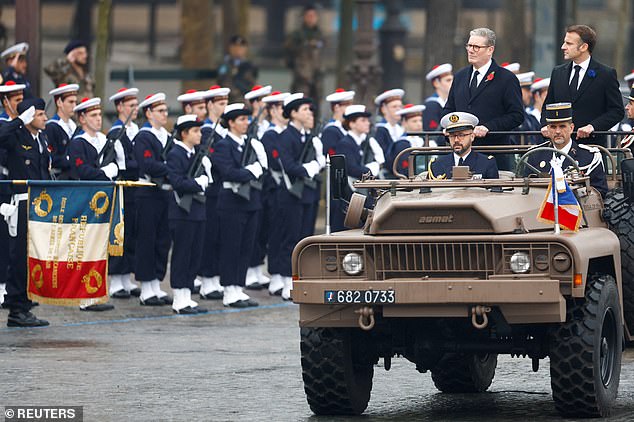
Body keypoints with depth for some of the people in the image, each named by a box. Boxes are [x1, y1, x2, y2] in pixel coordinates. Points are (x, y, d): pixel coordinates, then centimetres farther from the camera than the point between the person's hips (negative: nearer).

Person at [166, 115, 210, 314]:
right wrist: (198, 183, -13)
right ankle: (179, 300, 1)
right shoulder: (175, 154, -11)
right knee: (181, 256, -3)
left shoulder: (197, 154, 15)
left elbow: (207, 179, 15)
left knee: (195, 256, 9)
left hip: (197, 212, 8)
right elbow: (178, 182, -20)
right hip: (182, 213, -8)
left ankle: (187, 298, 15)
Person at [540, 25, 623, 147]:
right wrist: (546, 125, -3)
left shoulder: (606, 74, -2)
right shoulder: (558, 72, 13)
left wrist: (592, 126, -17)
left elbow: (617, 111, -4)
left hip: (592, 142, -4)